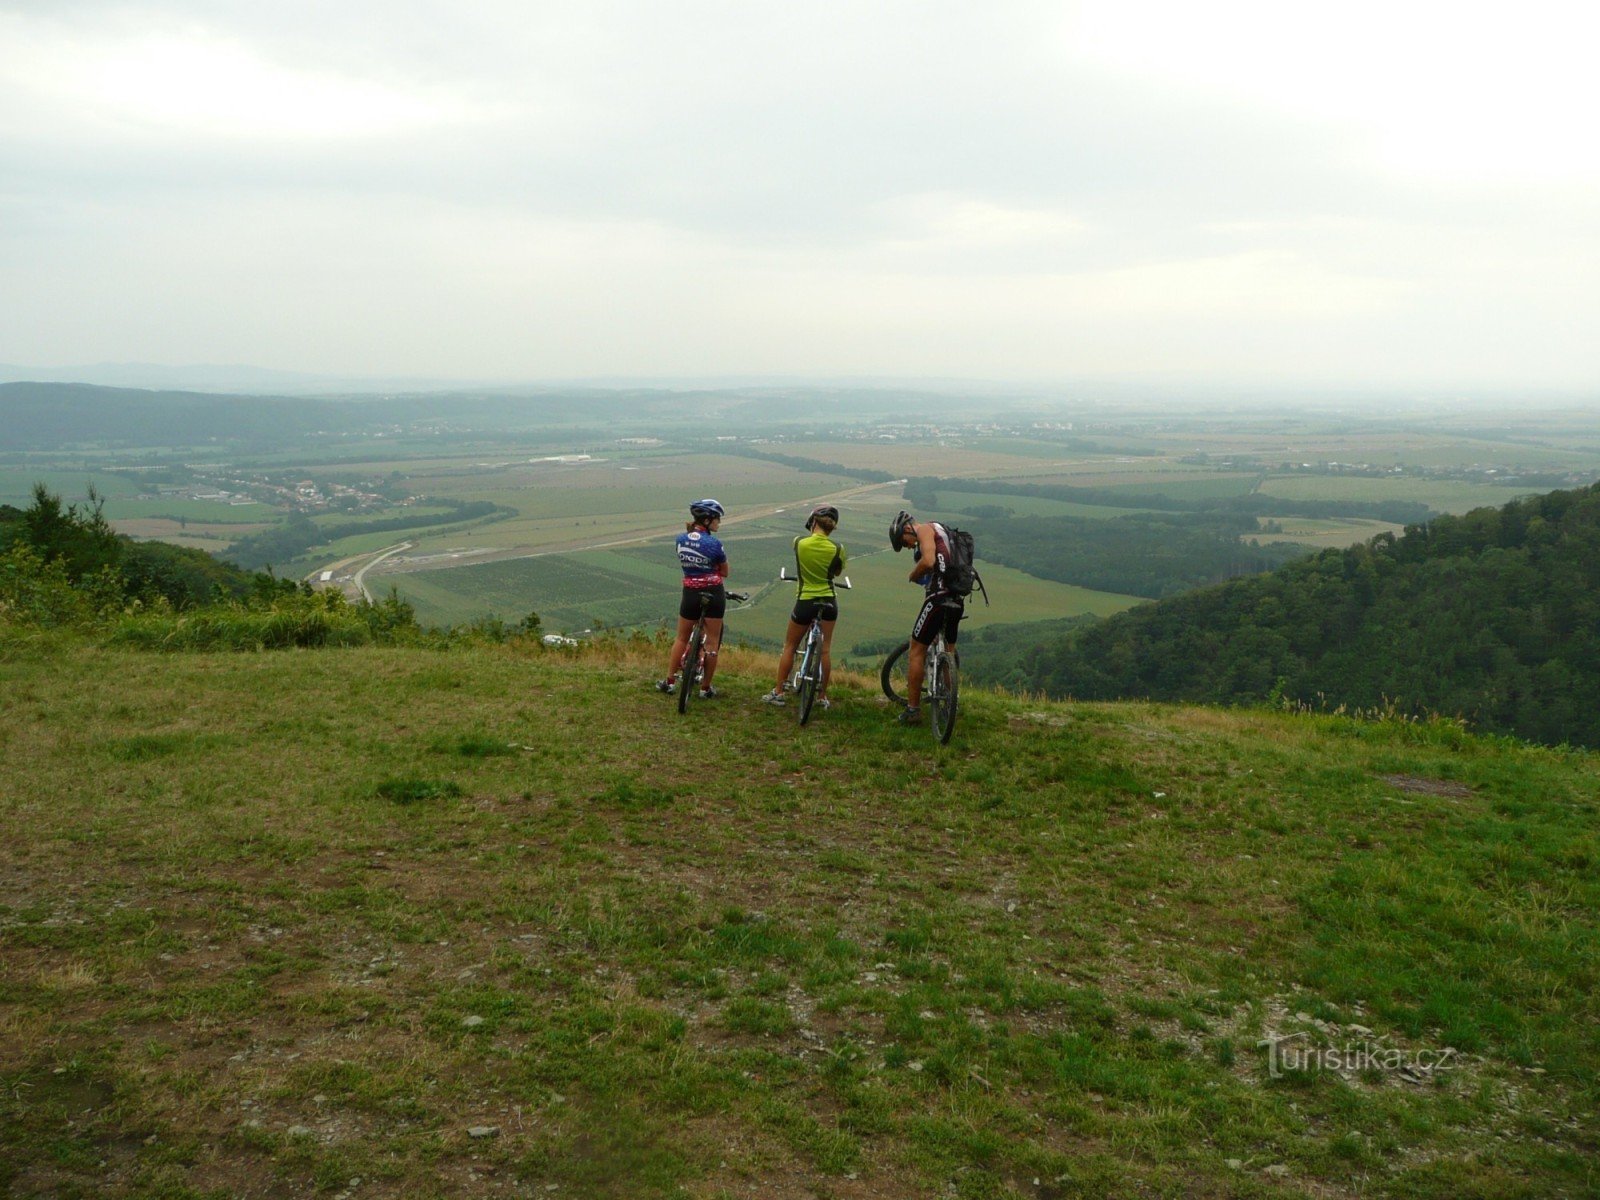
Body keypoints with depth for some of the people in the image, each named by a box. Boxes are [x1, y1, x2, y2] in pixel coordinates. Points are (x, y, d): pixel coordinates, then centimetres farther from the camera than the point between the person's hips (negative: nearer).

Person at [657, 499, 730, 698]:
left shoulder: (681, 539, -1)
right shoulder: (714, 543, -15)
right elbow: (725, 573, -3)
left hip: (690, 593, 4)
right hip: (713, 594, -4)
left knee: (682, 638, 19)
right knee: (712, 641, 6)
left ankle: (669, 680, 22)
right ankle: (706, 687, 11)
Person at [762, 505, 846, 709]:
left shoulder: (799, 543, -10)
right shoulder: (837, 549, -9)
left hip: (805, 602, -1)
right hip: (828, 602, 1)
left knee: (789, 647, 13)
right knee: (824, 649, 10)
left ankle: (778, 692, 14)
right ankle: (823, 696, 14)